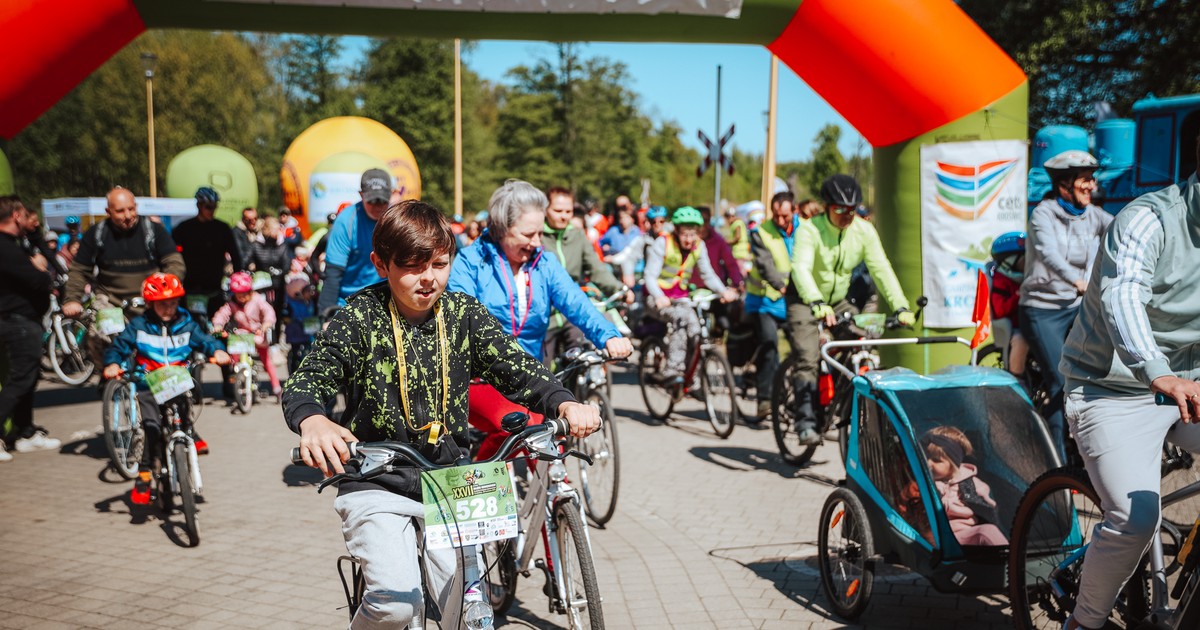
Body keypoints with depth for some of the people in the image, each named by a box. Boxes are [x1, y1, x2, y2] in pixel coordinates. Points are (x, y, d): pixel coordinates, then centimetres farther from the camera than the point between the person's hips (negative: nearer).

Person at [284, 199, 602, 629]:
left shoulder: (463, 312, 0)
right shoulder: (361, 316, -8)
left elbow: (514, 365, -7)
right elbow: (307, 381, -17)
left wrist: (565, 404, -28)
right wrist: (313, 422, -42)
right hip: (376, 482, -3)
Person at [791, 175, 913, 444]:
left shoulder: (864, 230, -12)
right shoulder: (810, 230, -24)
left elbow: (881, 269, -16)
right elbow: (800, 268, -38)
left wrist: (901, 307, -29)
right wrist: (818, 304, -55)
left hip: (839, 301, 5)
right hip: (806, 301, -4)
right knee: (808, 358, -19)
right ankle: (806, 420, -16)